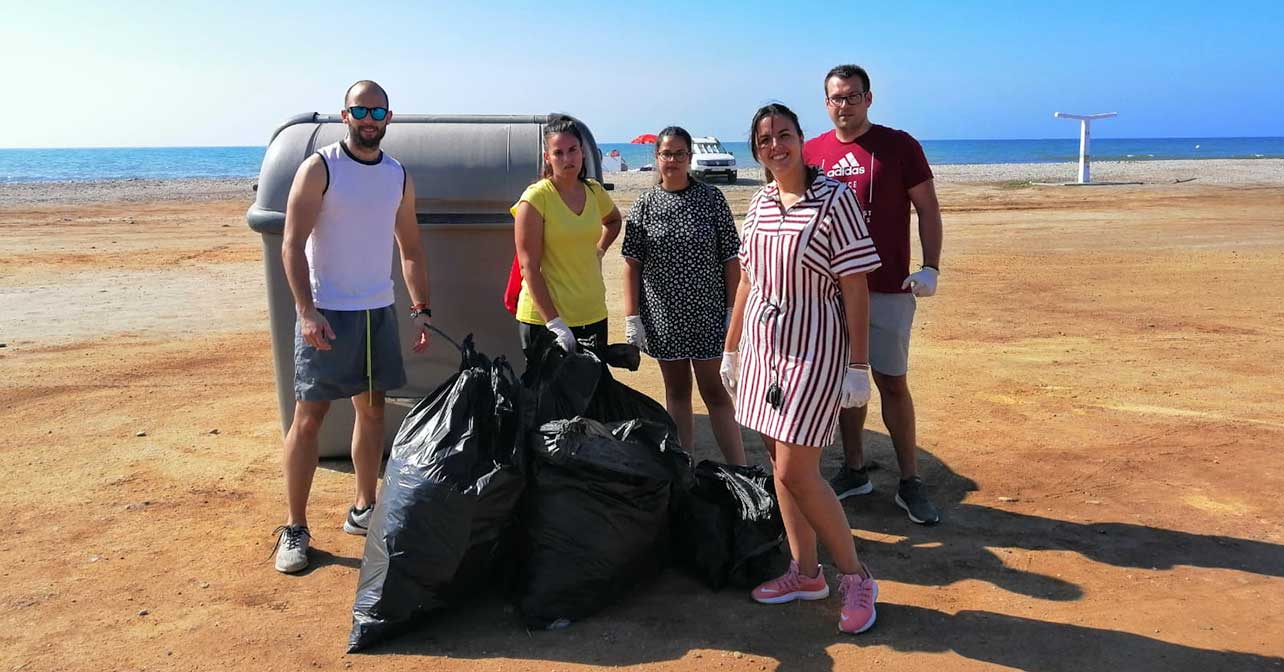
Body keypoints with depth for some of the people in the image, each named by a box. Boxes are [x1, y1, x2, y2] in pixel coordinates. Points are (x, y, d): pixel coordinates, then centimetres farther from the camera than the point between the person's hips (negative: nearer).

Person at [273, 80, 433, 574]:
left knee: (373, 410, 12)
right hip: (327, 313, -5)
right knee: (309, 416, -2)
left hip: (380, 310, 6)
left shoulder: (399, 177, 9)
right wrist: (307, 312, -21)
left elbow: (411, 250, 15)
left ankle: (363, 510, 26)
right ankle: (294, 529, 7)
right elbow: (291, 245, -12)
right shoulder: (319, 169, -7)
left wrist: (421, 309, 6)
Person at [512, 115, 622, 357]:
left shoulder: (594, 192, 6)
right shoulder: (535, 198, -11)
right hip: (544, 317, -5)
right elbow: (528, 267, -14)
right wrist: (554, 322, -20)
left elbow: (614, 220, 31)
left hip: (592, 315, 5)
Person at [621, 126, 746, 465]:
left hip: (707, 313, -2)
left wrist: (734, 310, -6)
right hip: (663, 315, 2)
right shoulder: (644, 205, 3)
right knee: (676, 391, 11)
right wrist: (632, 318, -3)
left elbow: (731, 258, -1)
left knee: (716, 392, -2)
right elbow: (632, 264, 3)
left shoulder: (711, 198, -1)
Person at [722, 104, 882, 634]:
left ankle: (855, 575, 10)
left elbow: (855, 287, -12)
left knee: (795, 471, -9)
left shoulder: (834, 198, -11)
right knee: (780, 463, 11)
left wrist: (858, 366, -14)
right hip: (763, 344, 7)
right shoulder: (759, 203, 8)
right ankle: (805, 572, 25)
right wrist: (731, 348, 16)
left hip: (814, 348, -7)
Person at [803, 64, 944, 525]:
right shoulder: (812, 152, 8)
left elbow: (927, 209, 0)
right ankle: (854, 471, 24)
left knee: (891, 383, 0)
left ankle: (910, 483, 11)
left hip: (887, 288, -3)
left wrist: (931, 268, -10)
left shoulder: (899, 145, -1)